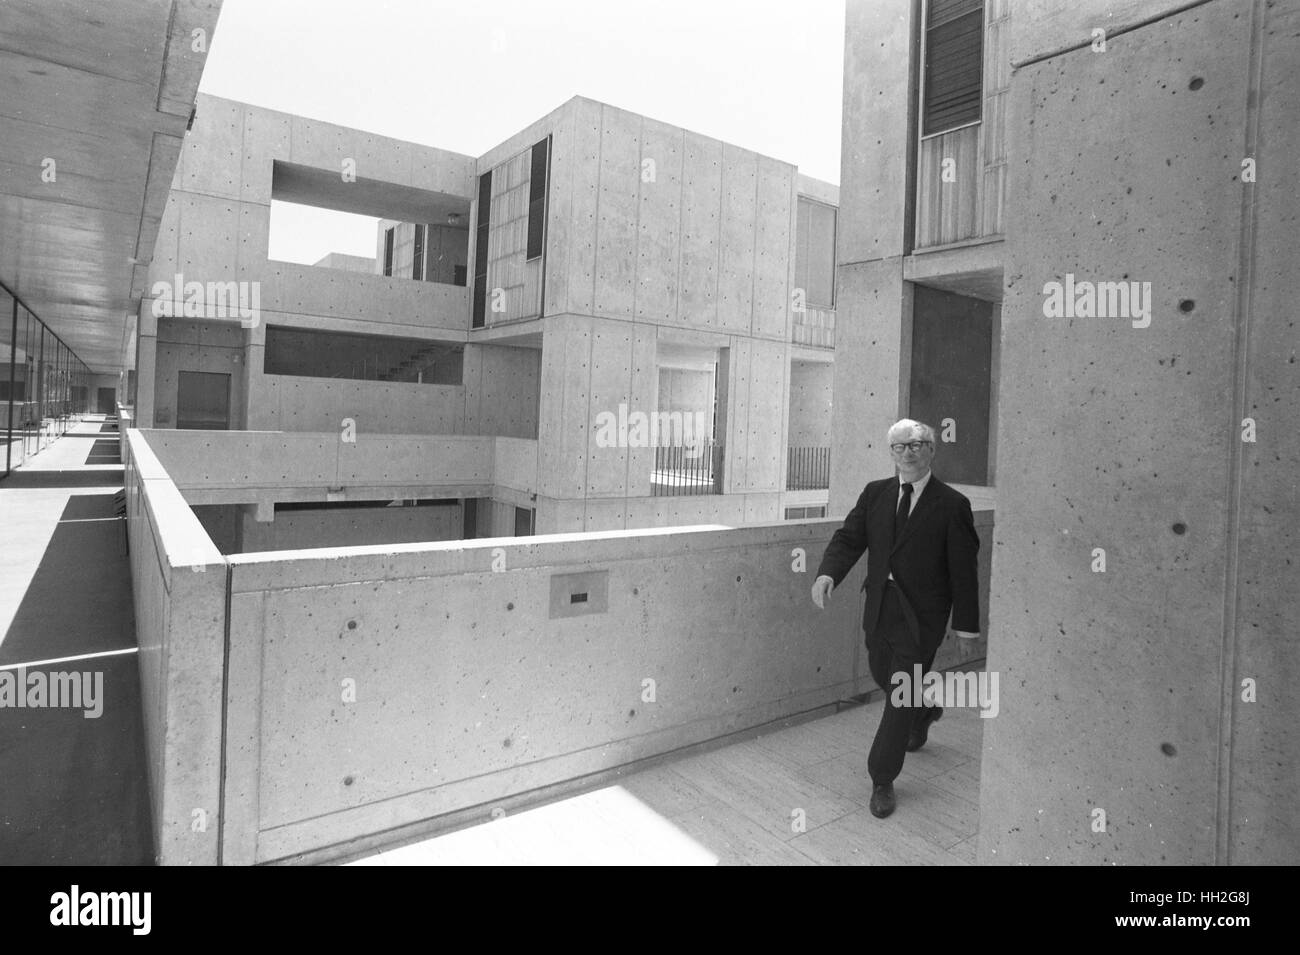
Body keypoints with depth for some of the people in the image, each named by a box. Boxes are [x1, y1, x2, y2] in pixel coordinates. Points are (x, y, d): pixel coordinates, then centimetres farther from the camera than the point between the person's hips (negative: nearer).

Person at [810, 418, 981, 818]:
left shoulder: (952, 504, -9)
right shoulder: (875, 494, 3)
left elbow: (963, 569, -7)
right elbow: (848, 538, -4)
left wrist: (966, 623, -8)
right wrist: (827, 574, -23)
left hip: (921, 617, -5)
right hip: (879, 609, 5)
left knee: (900, 698, -2)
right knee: (883, 676, 22)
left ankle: (882, 781, 13)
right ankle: (926, 707, 55)